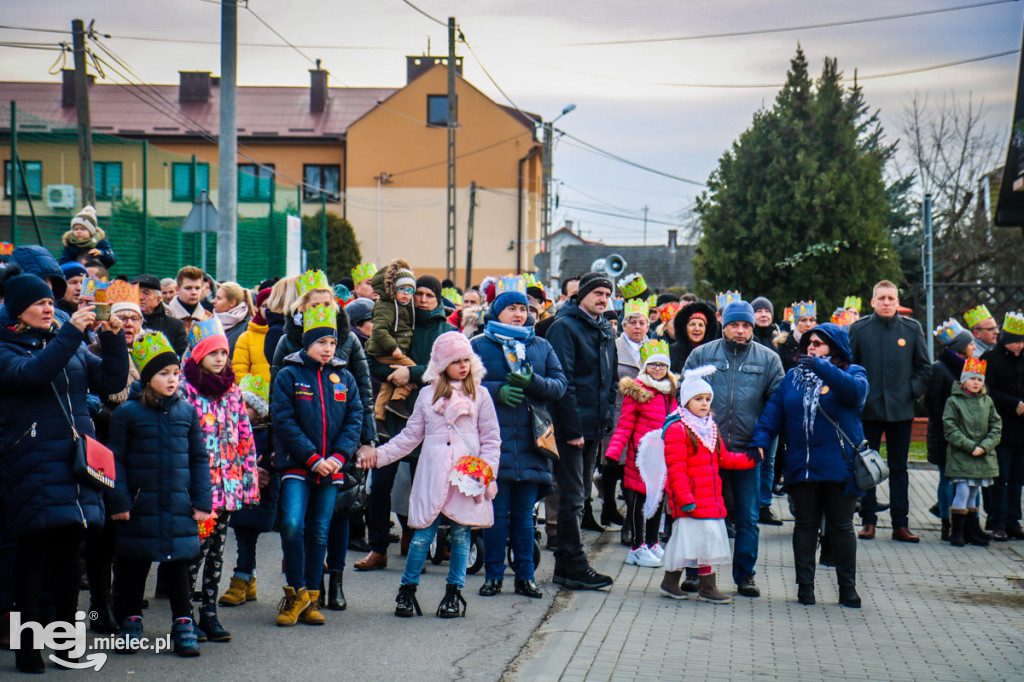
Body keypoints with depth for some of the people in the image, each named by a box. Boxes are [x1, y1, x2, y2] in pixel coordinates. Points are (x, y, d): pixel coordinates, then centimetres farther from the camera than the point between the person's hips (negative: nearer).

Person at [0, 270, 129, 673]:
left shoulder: (74, 348, 16)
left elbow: (111, 381, 10)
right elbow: (33, 373, -21)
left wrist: (113, 339, -3)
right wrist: (71, 331, -24)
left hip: (77, 465, 5)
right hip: (33, 469, -5)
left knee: (71, 554, 8)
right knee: (35, 554, -3)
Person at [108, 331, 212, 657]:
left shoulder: (186, 411, 6)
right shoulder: (127, 412, -4)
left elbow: (199, 458, 11)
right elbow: (115, 459, -2)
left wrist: (202, 501, 6)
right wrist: (119, 501, -7)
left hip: (179, 507, 2)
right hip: (140, 506, -2)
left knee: (179, 564, 6)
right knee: (134, 566, 7)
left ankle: (183, 623, 14)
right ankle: (131, 621, 20)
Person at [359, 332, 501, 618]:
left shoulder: (479, 395, 7)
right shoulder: (428, 395, 10)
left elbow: (491, 438, 7)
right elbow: (411, 435, 13)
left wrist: (487, 470, -5)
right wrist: (380, 454, 6)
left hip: (467, 476, 0)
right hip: (432, 475, 0)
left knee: (460, 534, 3)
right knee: (423, 533, -2)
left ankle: (454, 592, 15)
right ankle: (407, 590, 11)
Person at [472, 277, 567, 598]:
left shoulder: (541, 346, 14)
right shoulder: (479, 345, 7)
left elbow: (560, 384, 6)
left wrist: (532, 382, -13)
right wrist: (497, 391, -15)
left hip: (530, 442, 2)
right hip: (494, 440, -2)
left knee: (524, 513, 7)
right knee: (496, 512, 0)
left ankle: (525, 576, 13)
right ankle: (493, 575, 8)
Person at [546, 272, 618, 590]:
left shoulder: (606, 330, 15)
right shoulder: (564, 327, -11)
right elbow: (563, 381, -16)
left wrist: (608, 419, 11)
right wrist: (572, 428, -19)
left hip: (595, 428, 8)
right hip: (571, 426, -8)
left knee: (579, 496, 13)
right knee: (572, 497, -5)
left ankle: (565, 565, 20)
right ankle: (574, 566, -2)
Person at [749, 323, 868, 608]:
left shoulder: (852, 373, 3)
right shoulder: (793, 377, 13)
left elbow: (855, 391, -21)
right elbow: (773, 412, 8)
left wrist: (820, 367, -29)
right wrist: (760, 441, -8)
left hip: (839, 465, -3)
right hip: (801, 466, 3)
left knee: (841, 526, 4)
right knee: (805, 525, 6)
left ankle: (847, 588, 13)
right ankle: (805, 586, 13)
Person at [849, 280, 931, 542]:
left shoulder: (912, 329, 3)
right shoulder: (859, 329, 1)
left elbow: (924, 366, 10)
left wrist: (913, 391, -2)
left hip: (901, 410, 1)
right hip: (868, 409, 0)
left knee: (899, 468, 5)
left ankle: (900, 524, 9)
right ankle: (868, 521, 11)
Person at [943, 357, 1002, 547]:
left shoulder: (987, 402, 9)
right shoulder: (953, 401, -5)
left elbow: (996, 427, 7)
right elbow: (950, 429, -10)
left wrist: (984, 446, -9)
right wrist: (970, 446, -17)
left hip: (983, 457, 5)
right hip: (960, 456, -5)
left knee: (974, 493, 12)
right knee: (962, 491, -11)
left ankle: (972, 530, 20)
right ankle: (956, 532, -2)